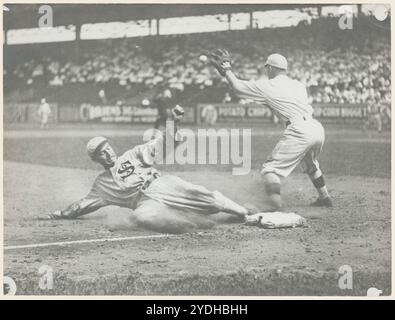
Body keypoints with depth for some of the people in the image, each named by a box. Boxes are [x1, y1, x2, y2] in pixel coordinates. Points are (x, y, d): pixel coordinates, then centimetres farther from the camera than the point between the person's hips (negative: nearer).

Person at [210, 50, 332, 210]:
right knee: (310, 164, 35)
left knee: (270, 168, -5)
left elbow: (237, 87, 14)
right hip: (318, 128, 7)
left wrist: (226, 68, 30)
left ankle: (275, 206, -24)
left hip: (300, 131, -7)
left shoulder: (266, 86, 6)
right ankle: (324, 197, 44)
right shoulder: (299, 85, 23)